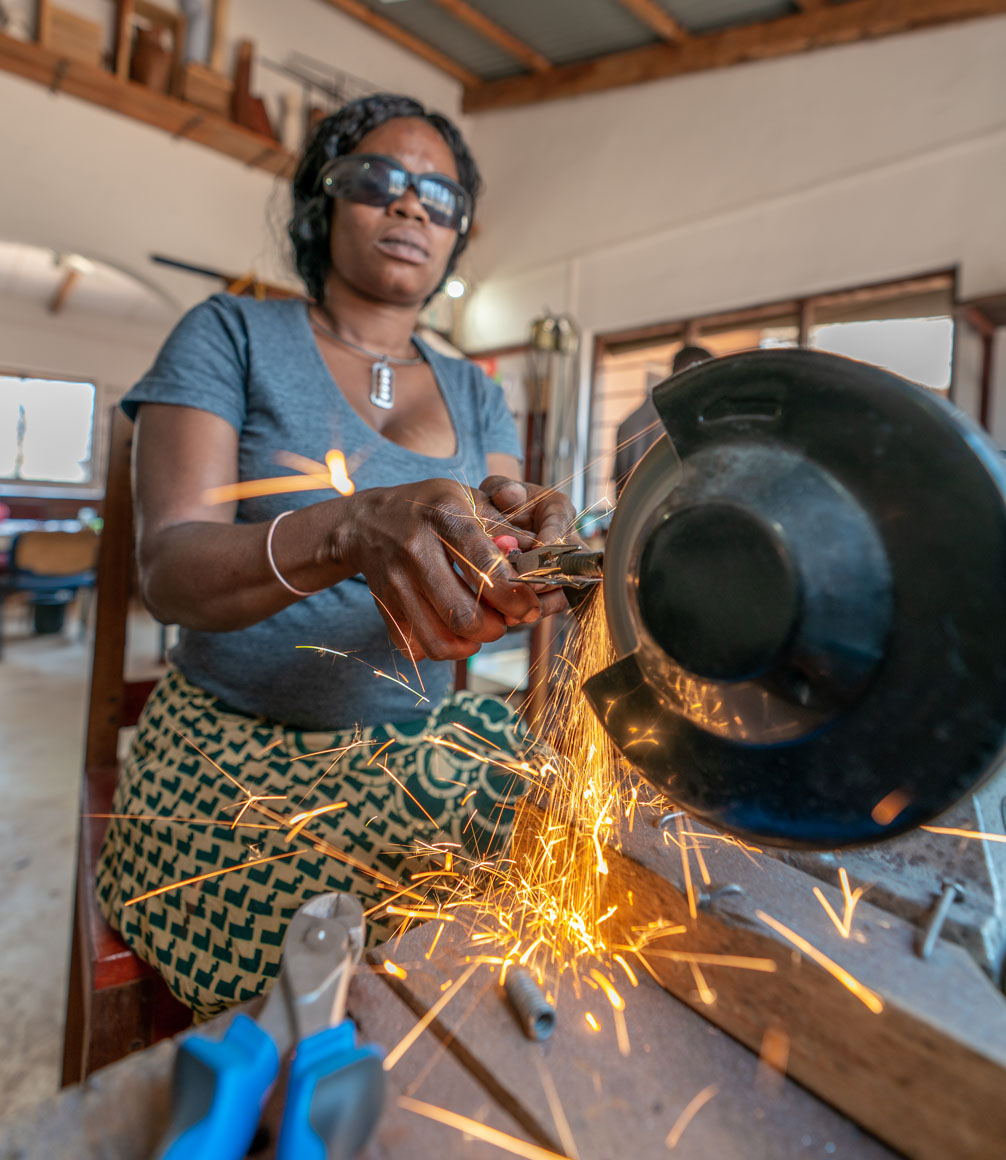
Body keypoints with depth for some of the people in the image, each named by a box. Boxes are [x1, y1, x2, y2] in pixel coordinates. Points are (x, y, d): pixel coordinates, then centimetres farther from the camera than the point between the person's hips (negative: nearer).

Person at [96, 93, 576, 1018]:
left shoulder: (473, 393, 9)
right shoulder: (232, 335, -1)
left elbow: (482, 591, -1)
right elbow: (169, 569, -15)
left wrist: (530, 555, -26)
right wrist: (349, 532, -34)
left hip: (420, 758, 4)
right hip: (236, 757, -3)